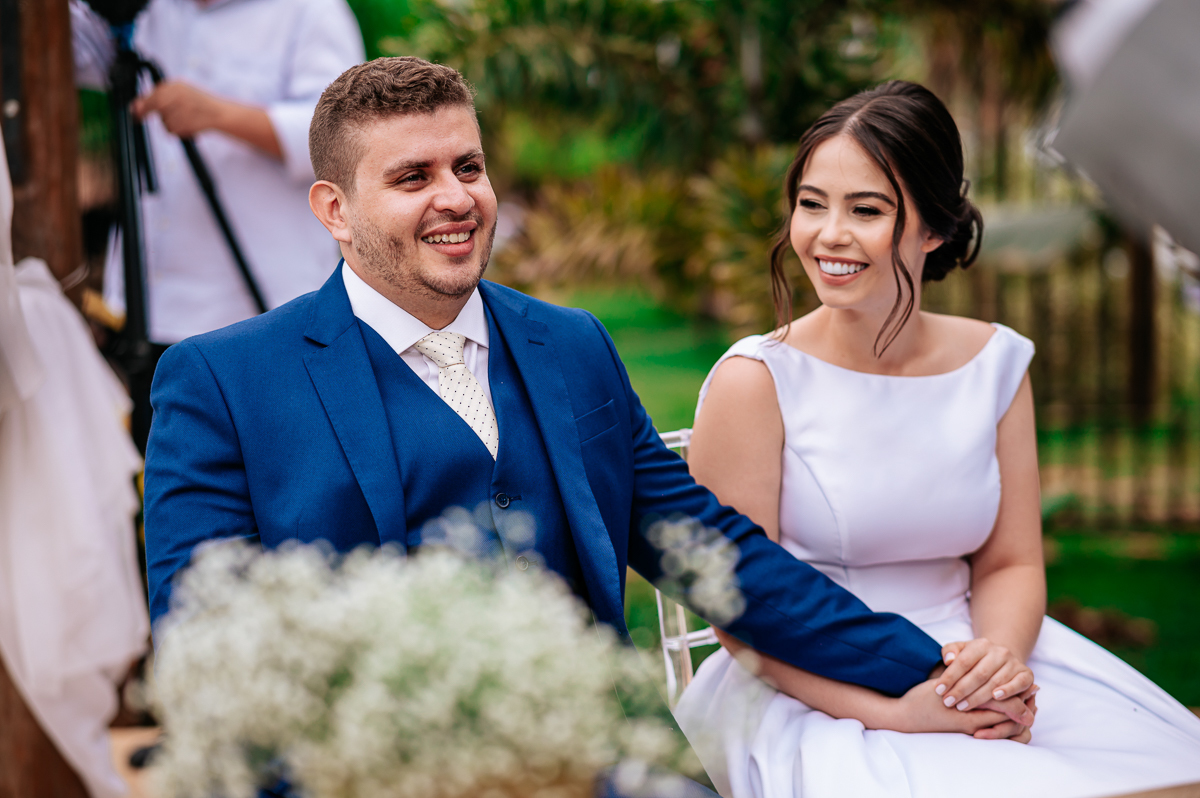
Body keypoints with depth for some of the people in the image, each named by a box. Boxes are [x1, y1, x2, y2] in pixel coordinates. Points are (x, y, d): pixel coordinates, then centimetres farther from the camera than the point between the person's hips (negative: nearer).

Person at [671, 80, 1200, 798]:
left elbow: (1012, 563, 10)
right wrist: (896, 710, -20)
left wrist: (999, 659, -12)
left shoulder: (996, 365, 5)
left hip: (966, 677, 5)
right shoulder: (755, 382, -9)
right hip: (811, 703, -5)